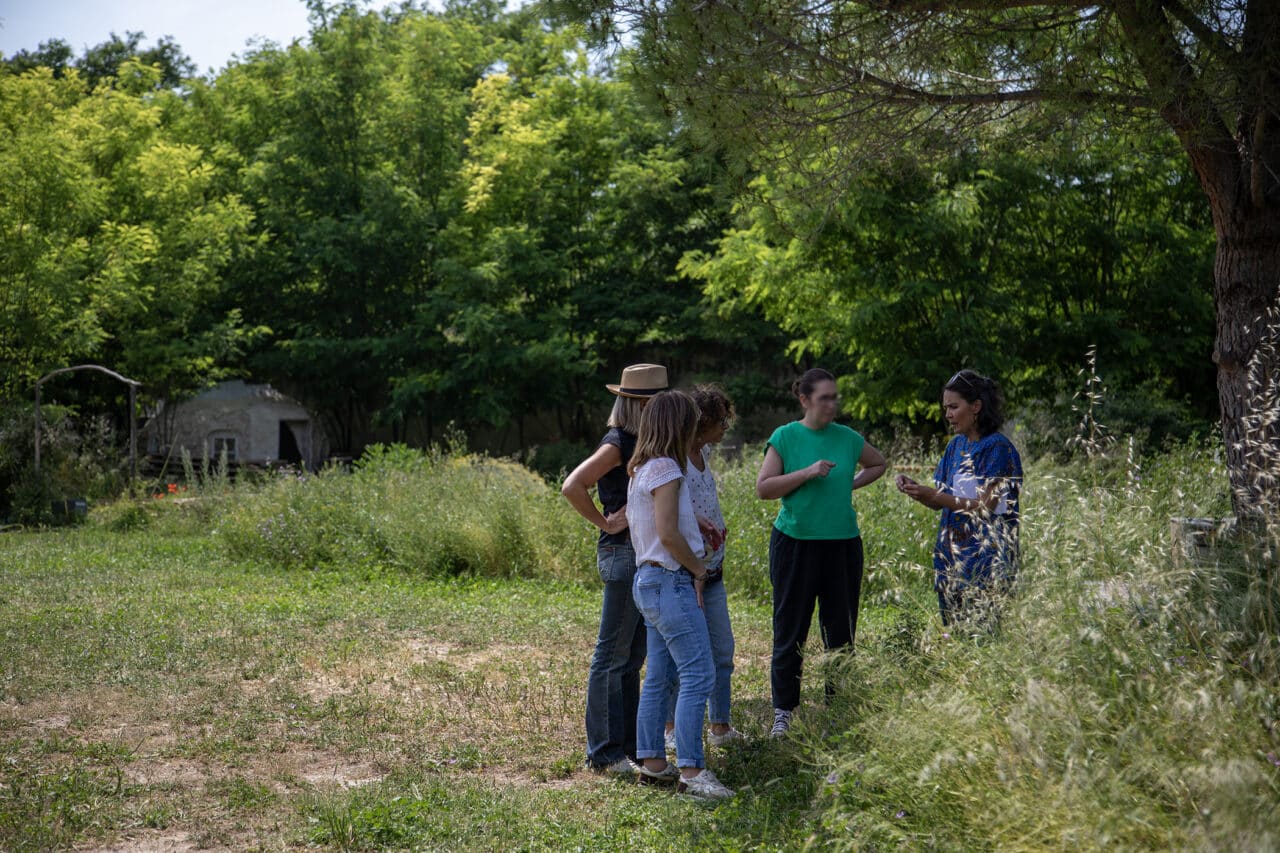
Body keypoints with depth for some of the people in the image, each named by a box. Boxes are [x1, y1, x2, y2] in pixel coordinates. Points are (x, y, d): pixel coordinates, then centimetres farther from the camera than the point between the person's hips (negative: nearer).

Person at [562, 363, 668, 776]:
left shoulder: (638, 444, 13)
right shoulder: (617, 444, -13)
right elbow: (571, 486, -24)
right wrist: (605, 523, -16)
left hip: (645, 557, 9)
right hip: (623, 555, -9)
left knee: (632, 657, 14)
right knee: (613, 656, -3)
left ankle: (628, 743, 23)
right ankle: (605, 753, 3)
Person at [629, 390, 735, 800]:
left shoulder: (642, 469, 14)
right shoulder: (665, 469, -15)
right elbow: (668, 534, -21)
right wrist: (699, 569, -8)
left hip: (650, 580, 10)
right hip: (670, 581, -10)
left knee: (659, 675, 14)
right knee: (698, 675, -10)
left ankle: (652, 761, 19)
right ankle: (691, 770, -10)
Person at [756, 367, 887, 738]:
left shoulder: (848, 438, 6)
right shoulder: (785, 437, -3)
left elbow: (878, 464, 24)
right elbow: (763, 488, -9)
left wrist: (852, 484, 7)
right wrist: (807, 473, -18)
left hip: (843, 544, 3)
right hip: (795, 544, -3)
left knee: (841, 630, 7)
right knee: (790, 631, 2)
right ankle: (783, 712, 11)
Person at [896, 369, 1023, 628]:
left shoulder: (997, 448, -10)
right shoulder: (956, 446, 13)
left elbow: (985, 506, -17)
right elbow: (941, 502, 14)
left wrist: (934, 496, -20)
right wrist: (916, 489, -5)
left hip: (986, 558, -7)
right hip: (952, 553, 7)